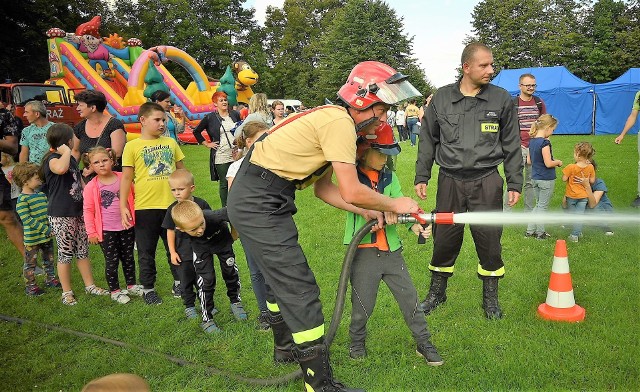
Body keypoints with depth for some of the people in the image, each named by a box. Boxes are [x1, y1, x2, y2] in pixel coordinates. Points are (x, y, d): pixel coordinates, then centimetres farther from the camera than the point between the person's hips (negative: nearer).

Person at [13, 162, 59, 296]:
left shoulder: (41, 194, 6)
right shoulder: (22, 200, -17)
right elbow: (27, 220, -22)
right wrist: (45, 229, -23)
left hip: (47, 236, 7)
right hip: (32, 238, -7)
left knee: (49, 259, 20)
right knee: (30, 262, 6)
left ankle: (50, 279, 36)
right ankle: (30, 286, 18)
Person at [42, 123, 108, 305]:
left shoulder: (72, 159, 13)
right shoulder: (52, 159, -14)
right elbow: (60, 168, -40)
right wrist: (66, 151, -24)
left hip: (78, 212, 8)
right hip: (61, 215, -8)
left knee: (83, 251, 13)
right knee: (65, 253, 2)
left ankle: (90, 285, 23)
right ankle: (67, 292, 14)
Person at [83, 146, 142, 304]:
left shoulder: (123, 178, -2)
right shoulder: (91, 187, -9)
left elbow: (134, 196, 10)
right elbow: (88, 210, -5)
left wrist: (135, 218, 8)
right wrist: (91, 232, -7)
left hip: (126, 227, 3)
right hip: (106, 230, -3)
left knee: (128, 257, 16)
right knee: (112, 260, 5)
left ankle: (131, 285, 33)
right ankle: (115, 291, 20)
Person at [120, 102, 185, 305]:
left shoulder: (170, 143, 8)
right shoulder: (132, 146, -2)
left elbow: (181, 172, 15)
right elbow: (126, 178, -2)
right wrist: (123, 206, -8)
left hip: (172, 205, 3)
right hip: (145, 207, -3)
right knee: (146, 251, 9)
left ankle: (179, 282, 30)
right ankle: (148, 288, 24)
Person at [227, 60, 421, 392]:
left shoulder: (330, 118, 15)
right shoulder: (339, 121, -16)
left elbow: (323, 187, 15)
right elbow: (352, 192, -19)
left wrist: (366, 211, 9)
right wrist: (394, 205, -3)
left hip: (252, 199, 11)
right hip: (259, 204, -11)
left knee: (281, 275, 24)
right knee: (300, 290, -7)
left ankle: (285, 345, 44)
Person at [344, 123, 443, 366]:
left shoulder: (389, 177, 8)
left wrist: (415, 225, -18)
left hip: (391, 249, 4)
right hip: (363, 251, -4)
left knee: (409, 297, 8)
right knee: (363, 304, 5)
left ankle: (423, 344, 25)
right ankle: (357, 342, 32)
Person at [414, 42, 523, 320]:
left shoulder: (501, 99, 3)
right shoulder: (441, 98, 3)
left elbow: (511, 145, 7)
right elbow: (428, 141, 10)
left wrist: (514, 183, 4)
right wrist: (421, 177, 7)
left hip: (486, 182, 0)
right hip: (450, 181, 1)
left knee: (489, 239, 4)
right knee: (444, 238, 7)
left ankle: (490, 296, 24)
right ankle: (437, 292, 27)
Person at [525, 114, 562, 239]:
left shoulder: (531, 141, 5)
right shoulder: (545, 143, -19)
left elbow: (529, 161, 10)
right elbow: (548, 163, -21)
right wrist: (558, 162, -3)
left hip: (535, 178, 7)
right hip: (546, 179, -7)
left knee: (538, 205, 18)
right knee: (543, 206, 5)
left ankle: (530, 230, 18)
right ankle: (540, 233, 15)